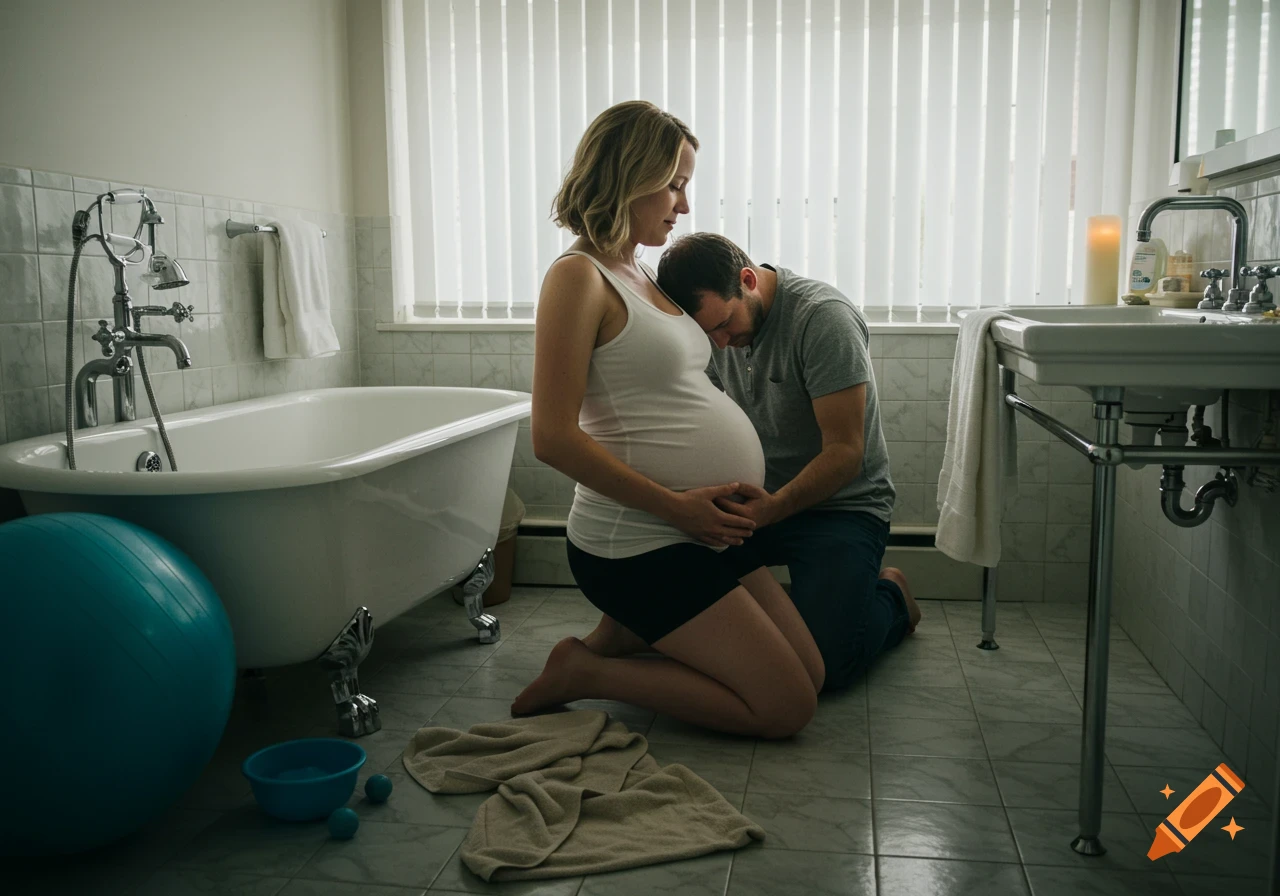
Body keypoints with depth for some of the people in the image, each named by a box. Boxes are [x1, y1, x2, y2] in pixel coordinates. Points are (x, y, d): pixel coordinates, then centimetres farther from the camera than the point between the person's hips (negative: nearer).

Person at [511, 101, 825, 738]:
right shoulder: (579, 277, -14)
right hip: (636, 543, -9)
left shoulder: (640, 274, 14)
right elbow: (553, 437, -21)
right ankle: (585, 673, 2)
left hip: (700, 536, 9)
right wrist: (675, 505, -19)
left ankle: (623, 635, 16)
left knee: (810, 675, 13)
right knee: (785, 708, -5)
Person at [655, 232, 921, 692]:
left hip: (840, 504, -6)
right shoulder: (716, 325, 1)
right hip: (758, 497, 6)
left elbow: (844, 452, -23)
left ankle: (889, 595, 11)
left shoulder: (824, 318, -21)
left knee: (825, 663, -23)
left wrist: (773, 508, -38)